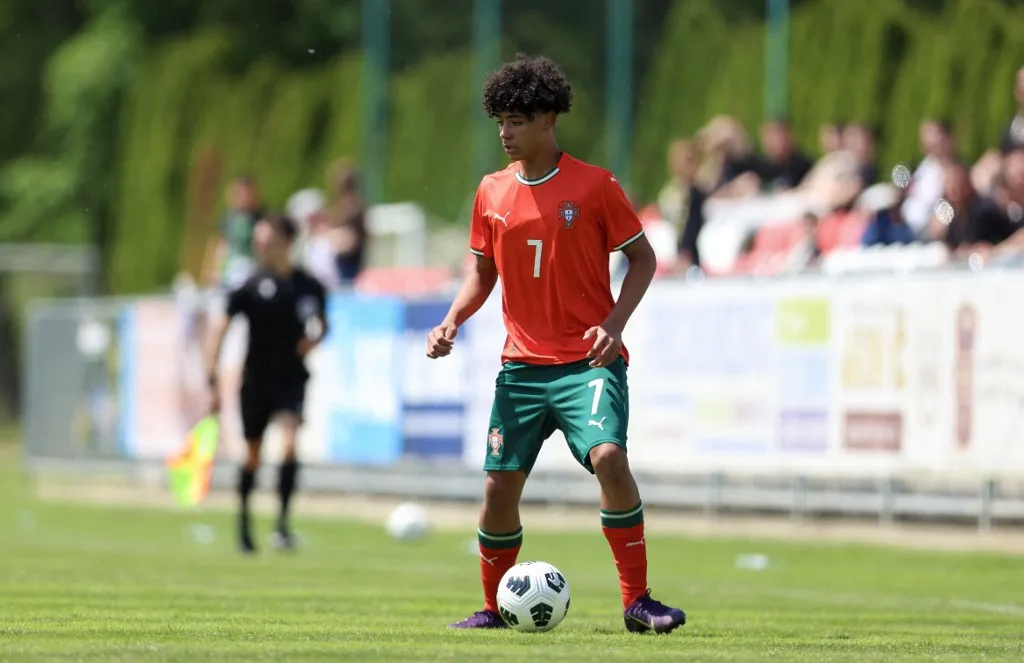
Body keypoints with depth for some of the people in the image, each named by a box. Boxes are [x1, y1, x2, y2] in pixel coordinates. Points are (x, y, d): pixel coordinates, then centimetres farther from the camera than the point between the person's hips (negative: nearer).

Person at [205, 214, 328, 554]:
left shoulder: (309, 286, -1)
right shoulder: (251, 286, -7)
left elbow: (321, 322, 17)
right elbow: (221, 328, -7)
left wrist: (314, 338, -7)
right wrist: (213, 380, -12)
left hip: (292, 377, 0)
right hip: (256, 379, 0)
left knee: (289, 443, -18)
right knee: (253, 453, 9)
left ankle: (282, 522, -12)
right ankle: (244, 522, 28)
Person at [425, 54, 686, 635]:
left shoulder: (594, 186, -5)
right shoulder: (492, 193, 8)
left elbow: (642, 259, 1)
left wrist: (614, 324, -13)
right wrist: (452, 322, 1)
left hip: (588, 361, -4)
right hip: (522, 364, 4)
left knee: (608, 457, -26)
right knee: (500, 486, 2)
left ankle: (638, 601, -17)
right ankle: (494, 608, 23)